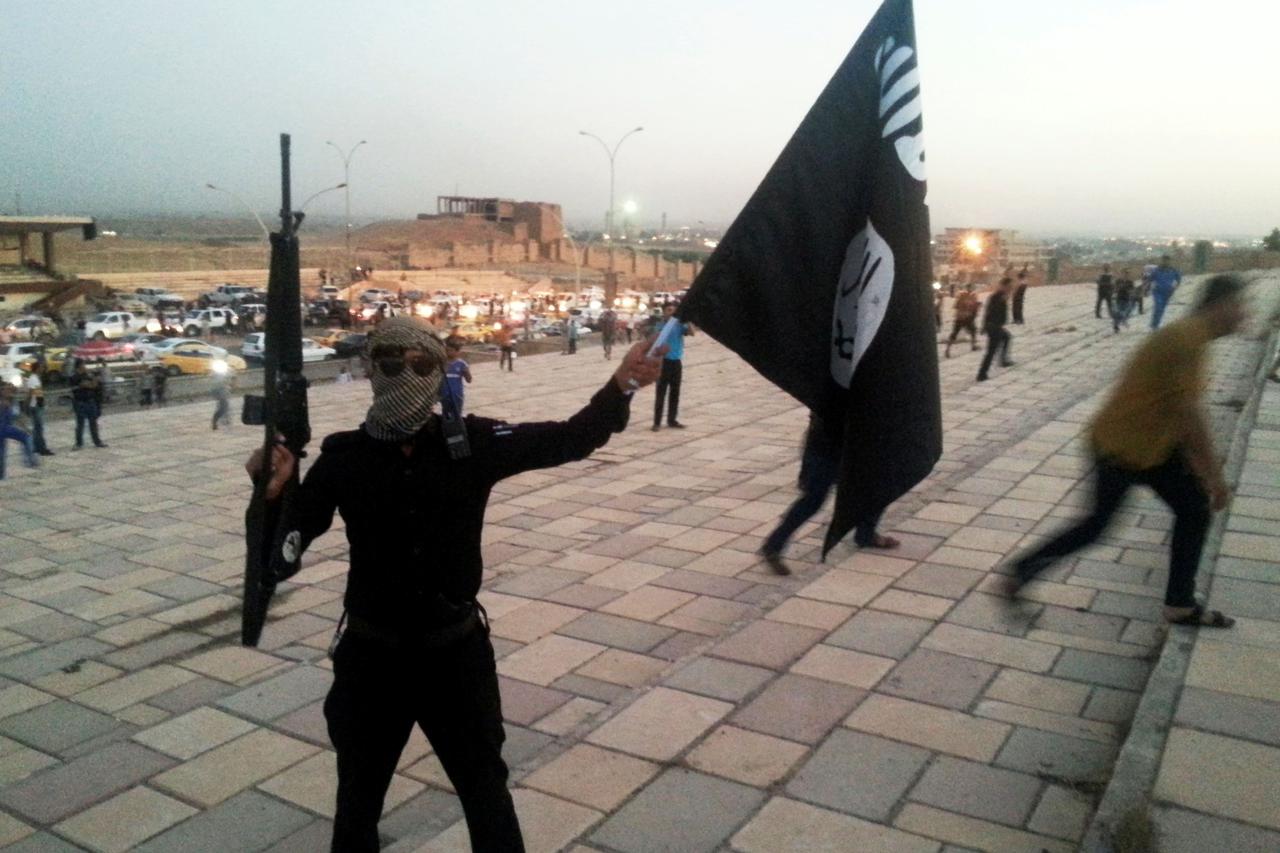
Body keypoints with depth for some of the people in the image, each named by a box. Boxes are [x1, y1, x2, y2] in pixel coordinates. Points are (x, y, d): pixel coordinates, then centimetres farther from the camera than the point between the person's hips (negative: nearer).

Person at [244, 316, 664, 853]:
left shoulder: (472, 443, -10)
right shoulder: (344, 456, -10)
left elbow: (567, 439, -9)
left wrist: (620, 387, -24)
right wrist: (274, 492, -27)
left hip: (456, 653, 0)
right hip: (372, 657, 0)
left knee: (487, 793, 20)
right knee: (358, 799, 22)